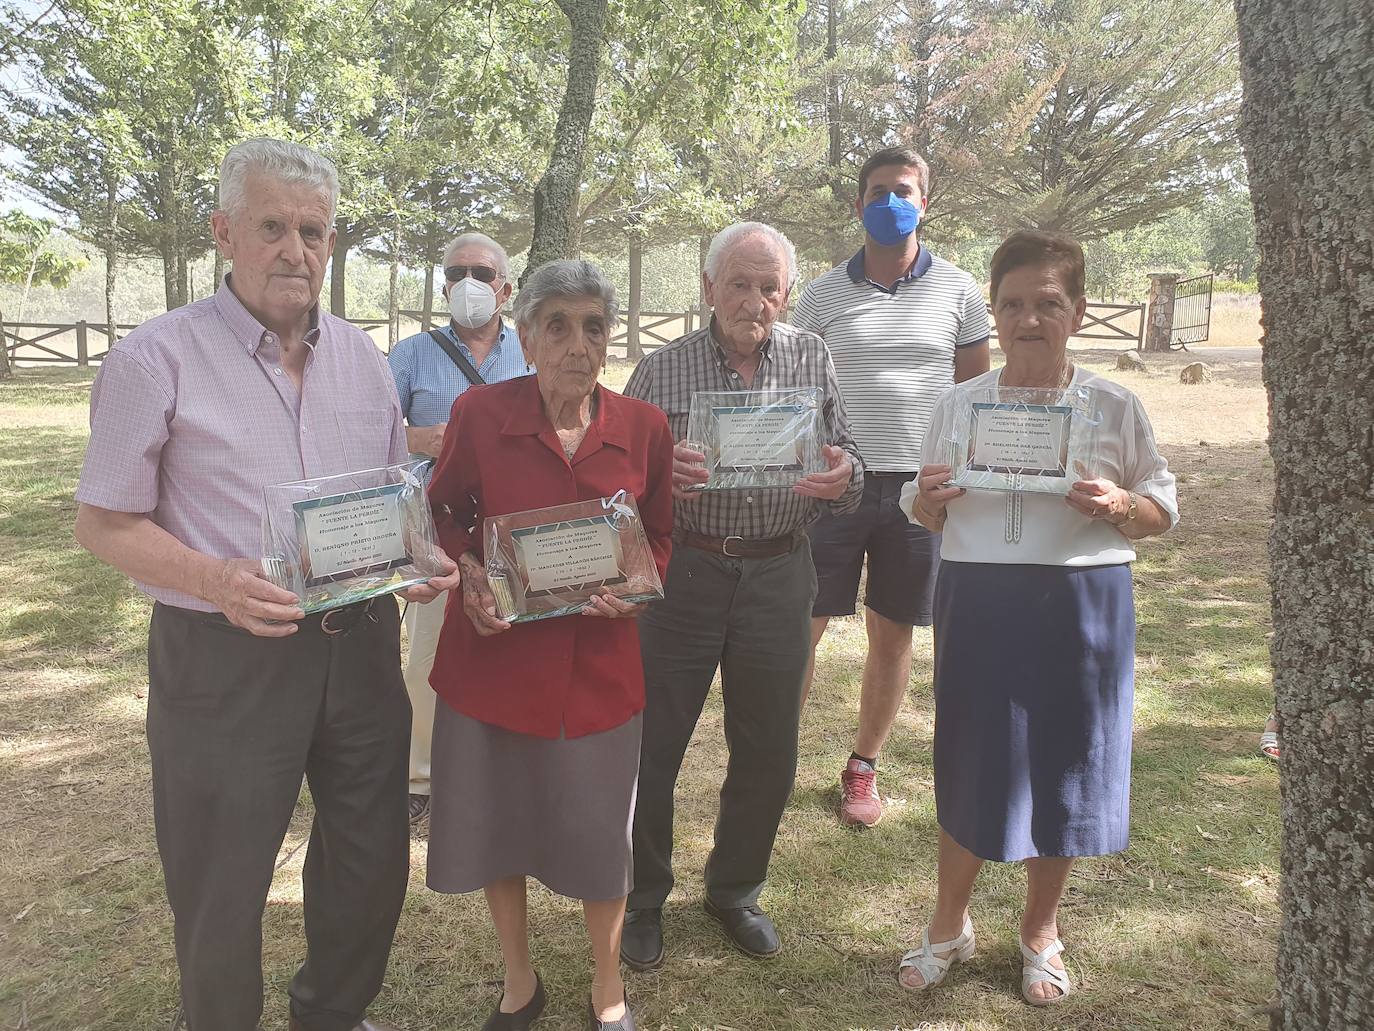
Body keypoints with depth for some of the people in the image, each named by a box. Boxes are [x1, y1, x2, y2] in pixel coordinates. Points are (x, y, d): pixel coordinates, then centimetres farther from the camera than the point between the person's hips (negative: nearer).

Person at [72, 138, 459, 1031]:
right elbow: (106, 523, -7)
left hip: (360, 643, 5)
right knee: (221, 892, 10)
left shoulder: (362, 357, 7)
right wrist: (219, 581, -24)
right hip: (226, 656, -5)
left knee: (372, 858, 19)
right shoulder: (159, 358, -9)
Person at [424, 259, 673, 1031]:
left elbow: (660, 535, 7)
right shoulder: (480, 413, -8)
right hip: (493, 653, 0)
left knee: (599, 831, 11)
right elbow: (445, 513, 6)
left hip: (599, 661, 0)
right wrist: (470, 578, -12)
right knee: (493, 822, 14)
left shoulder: (643, 426, -5)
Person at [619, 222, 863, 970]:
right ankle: (642, 899, 27)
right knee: (649, 746, 4)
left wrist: (843, 477, -21)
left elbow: (850, 473, 3)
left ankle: (735, 890, 36)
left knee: (768, 754, 12)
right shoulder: (661, 370, -1)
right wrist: (658, 473, -25)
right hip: (681, 570, -2)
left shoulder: (812, 361, 4)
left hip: (778, 577, 2)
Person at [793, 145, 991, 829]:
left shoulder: (957, 291, 5)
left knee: (892, 636, 10)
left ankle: (863, 768, 27)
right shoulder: (824, 294, 4)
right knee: (800, 627, 2)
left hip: (920, 487, 1)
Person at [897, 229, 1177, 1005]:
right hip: (979, 603, 1)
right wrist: (927, 500, -13)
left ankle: (1041, 932, 36)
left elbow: (1165, 509, 4)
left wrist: (1119, 508, -17)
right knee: (969, 768, 10)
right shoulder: (958, 404, 2)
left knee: (1065, 768, 11)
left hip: (1082, 605, 0)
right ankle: (951, 925, 33)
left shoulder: (1115, 407, -3)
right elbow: (924, 515, 10)